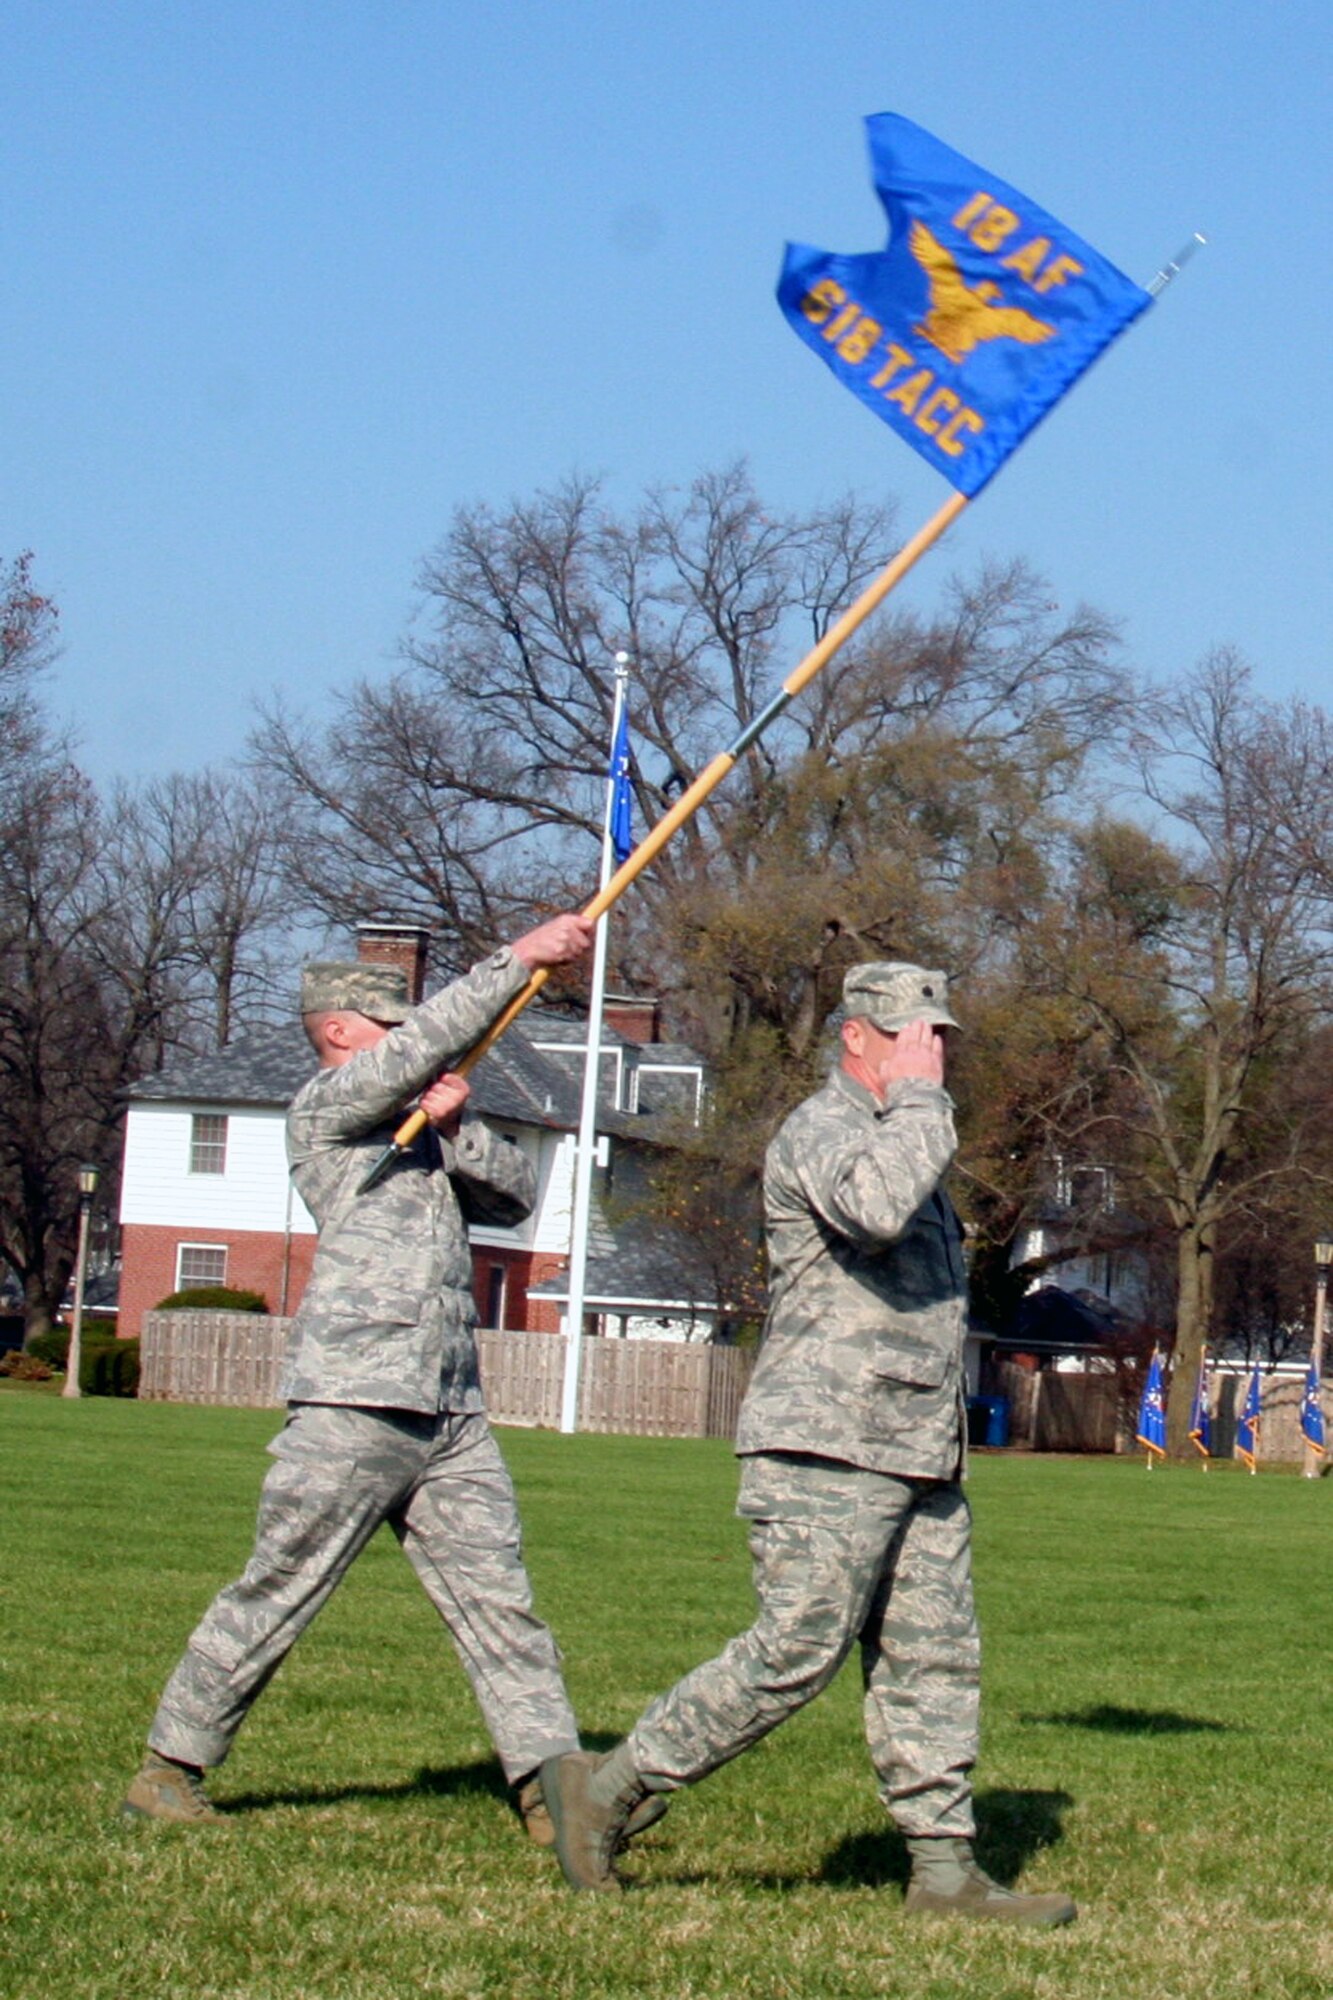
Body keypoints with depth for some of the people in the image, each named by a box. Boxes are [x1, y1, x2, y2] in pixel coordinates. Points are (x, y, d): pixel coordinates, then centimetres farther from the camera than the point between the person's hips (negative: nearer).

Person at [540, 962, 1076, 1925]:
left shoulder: (901, 1134, 24)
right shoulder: (822, 1131, -9)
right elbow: (873, 1207, -32)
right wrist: (918, 1092, -20)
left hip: (918, 1462, 10)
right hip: (827, 1449, -10)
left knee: (935, 1660, 6)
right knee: (795, 1652, -12)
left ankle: (946, 1868, 9)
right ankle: (608, 1786, -2)